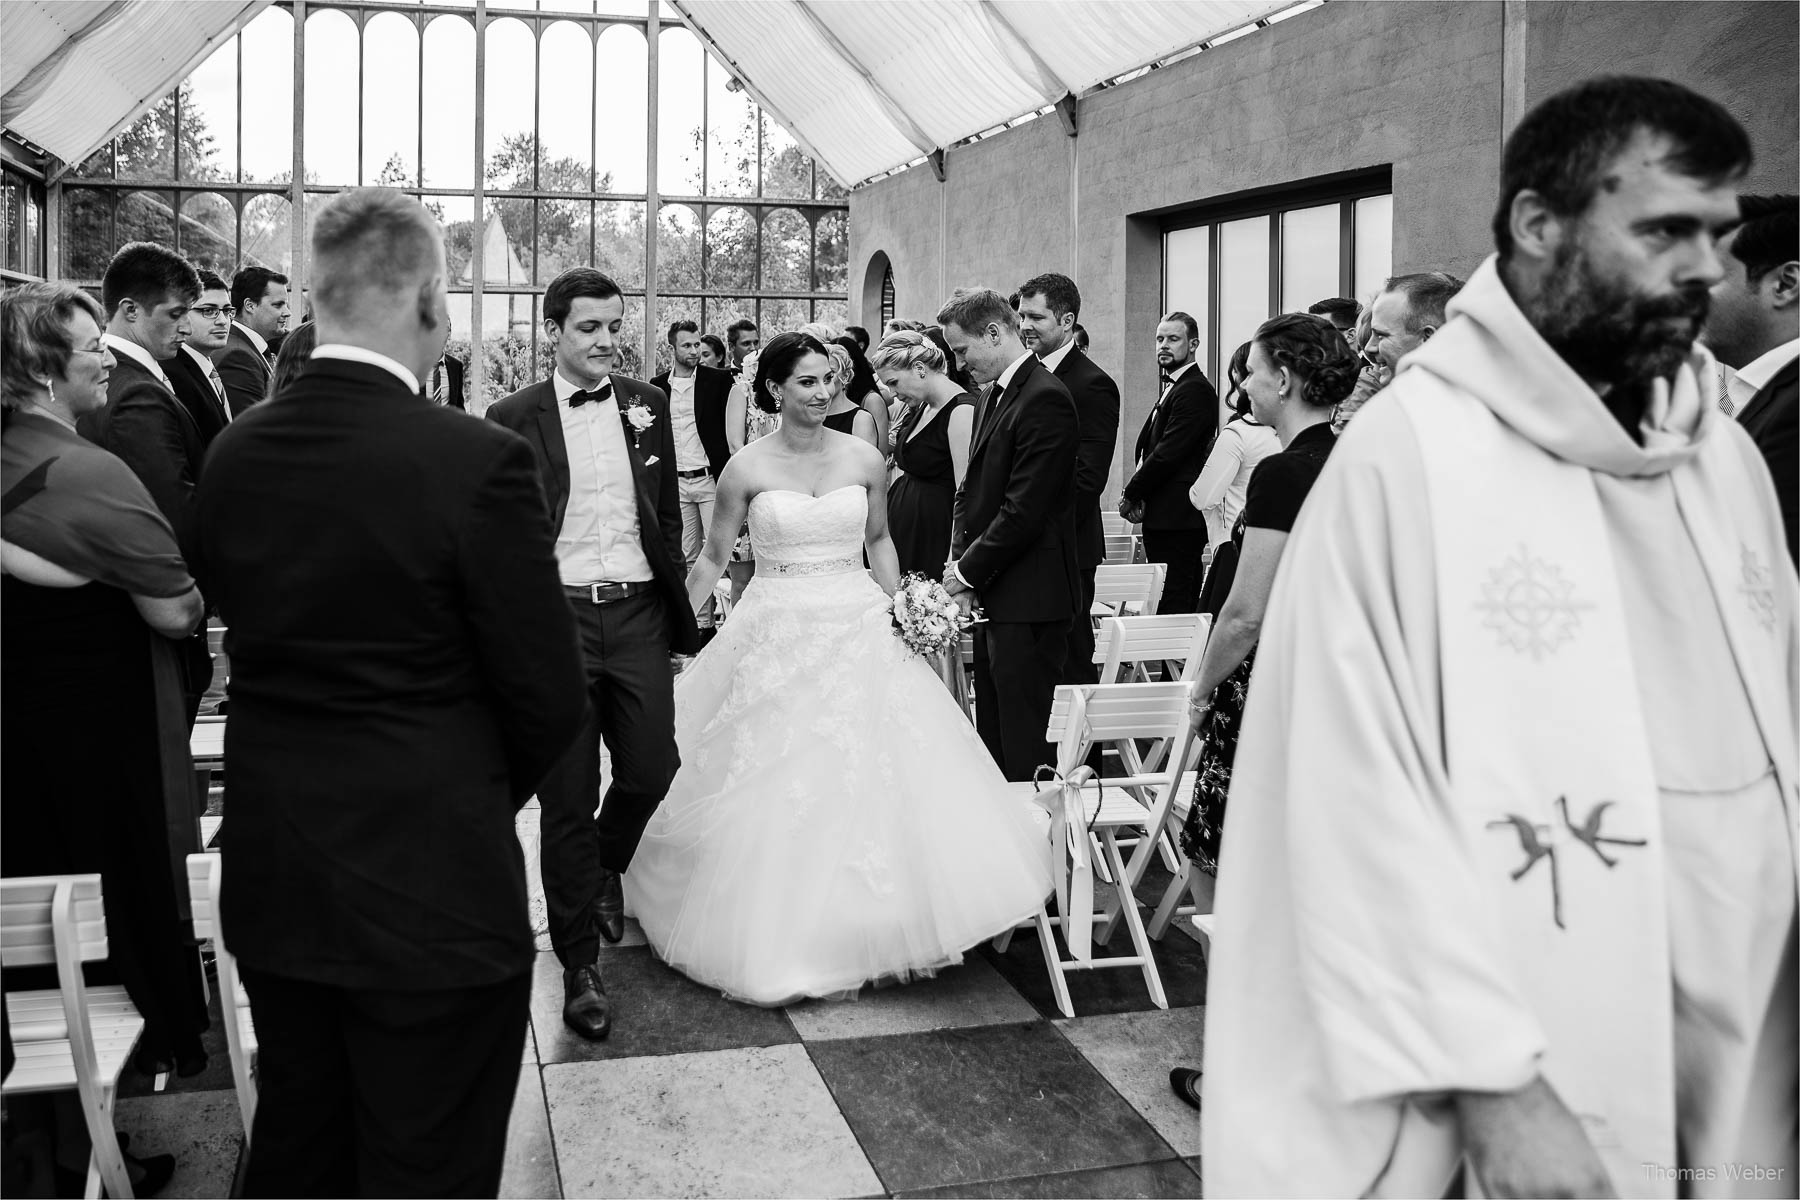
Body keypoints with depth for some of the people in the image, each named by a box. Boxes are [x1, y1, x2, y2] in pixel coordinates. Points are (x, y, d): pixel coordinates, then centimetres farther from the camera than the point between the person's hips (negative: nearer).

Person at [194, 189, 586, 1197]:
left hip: (268, 886, 6)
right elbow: (549, 697, -14)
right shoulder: (479, 461, -19)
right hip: (432, 890, -6)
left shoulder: (233, 453, -1)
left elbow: (251, 635, 7)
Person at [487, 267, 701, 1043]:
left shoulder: (647, 406, 8)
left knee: (651, 767, 3)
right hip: (556, 614, -3)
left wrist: (678, 607, 10)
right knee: (566, 797, 4)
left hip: (637, 610, 3)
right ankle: (580, 964, 19)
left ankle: (605, 869, 39)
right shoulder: (514, 419, -3)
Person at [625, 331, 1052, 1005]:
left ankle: (864, 925, 20)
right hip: (777, 639, -2)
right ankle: (776, 940, 18)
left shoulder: (864, 460, 2)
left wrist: (896, 614, 6)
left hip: (859, 633, 2)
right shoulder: (747, 469, -3)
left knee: (873, 784, 2)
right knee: (773, 793, 2)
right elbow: (713, 559, 5)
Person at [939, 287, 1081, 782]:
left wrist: (968, 572, -11)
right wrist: (958, 560, 6)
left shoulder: (1045, 399, -16)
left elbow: (1024, 512, -20)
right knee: (995, 738, 15)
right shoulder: (994, 396, 15)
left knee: (1027, 749, -4)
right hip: (994, 597, 10)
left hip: (1028, 601, -10)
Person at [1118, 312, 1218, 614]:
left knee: (1173, 606, -10)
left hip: (1176, 519, -10)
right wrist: (1133, 489, 3)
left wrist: (1130, 495, -10)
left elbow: (1168, 453, -19)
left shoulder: (1194, 390, -13)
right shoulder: (1174, 387, 21)